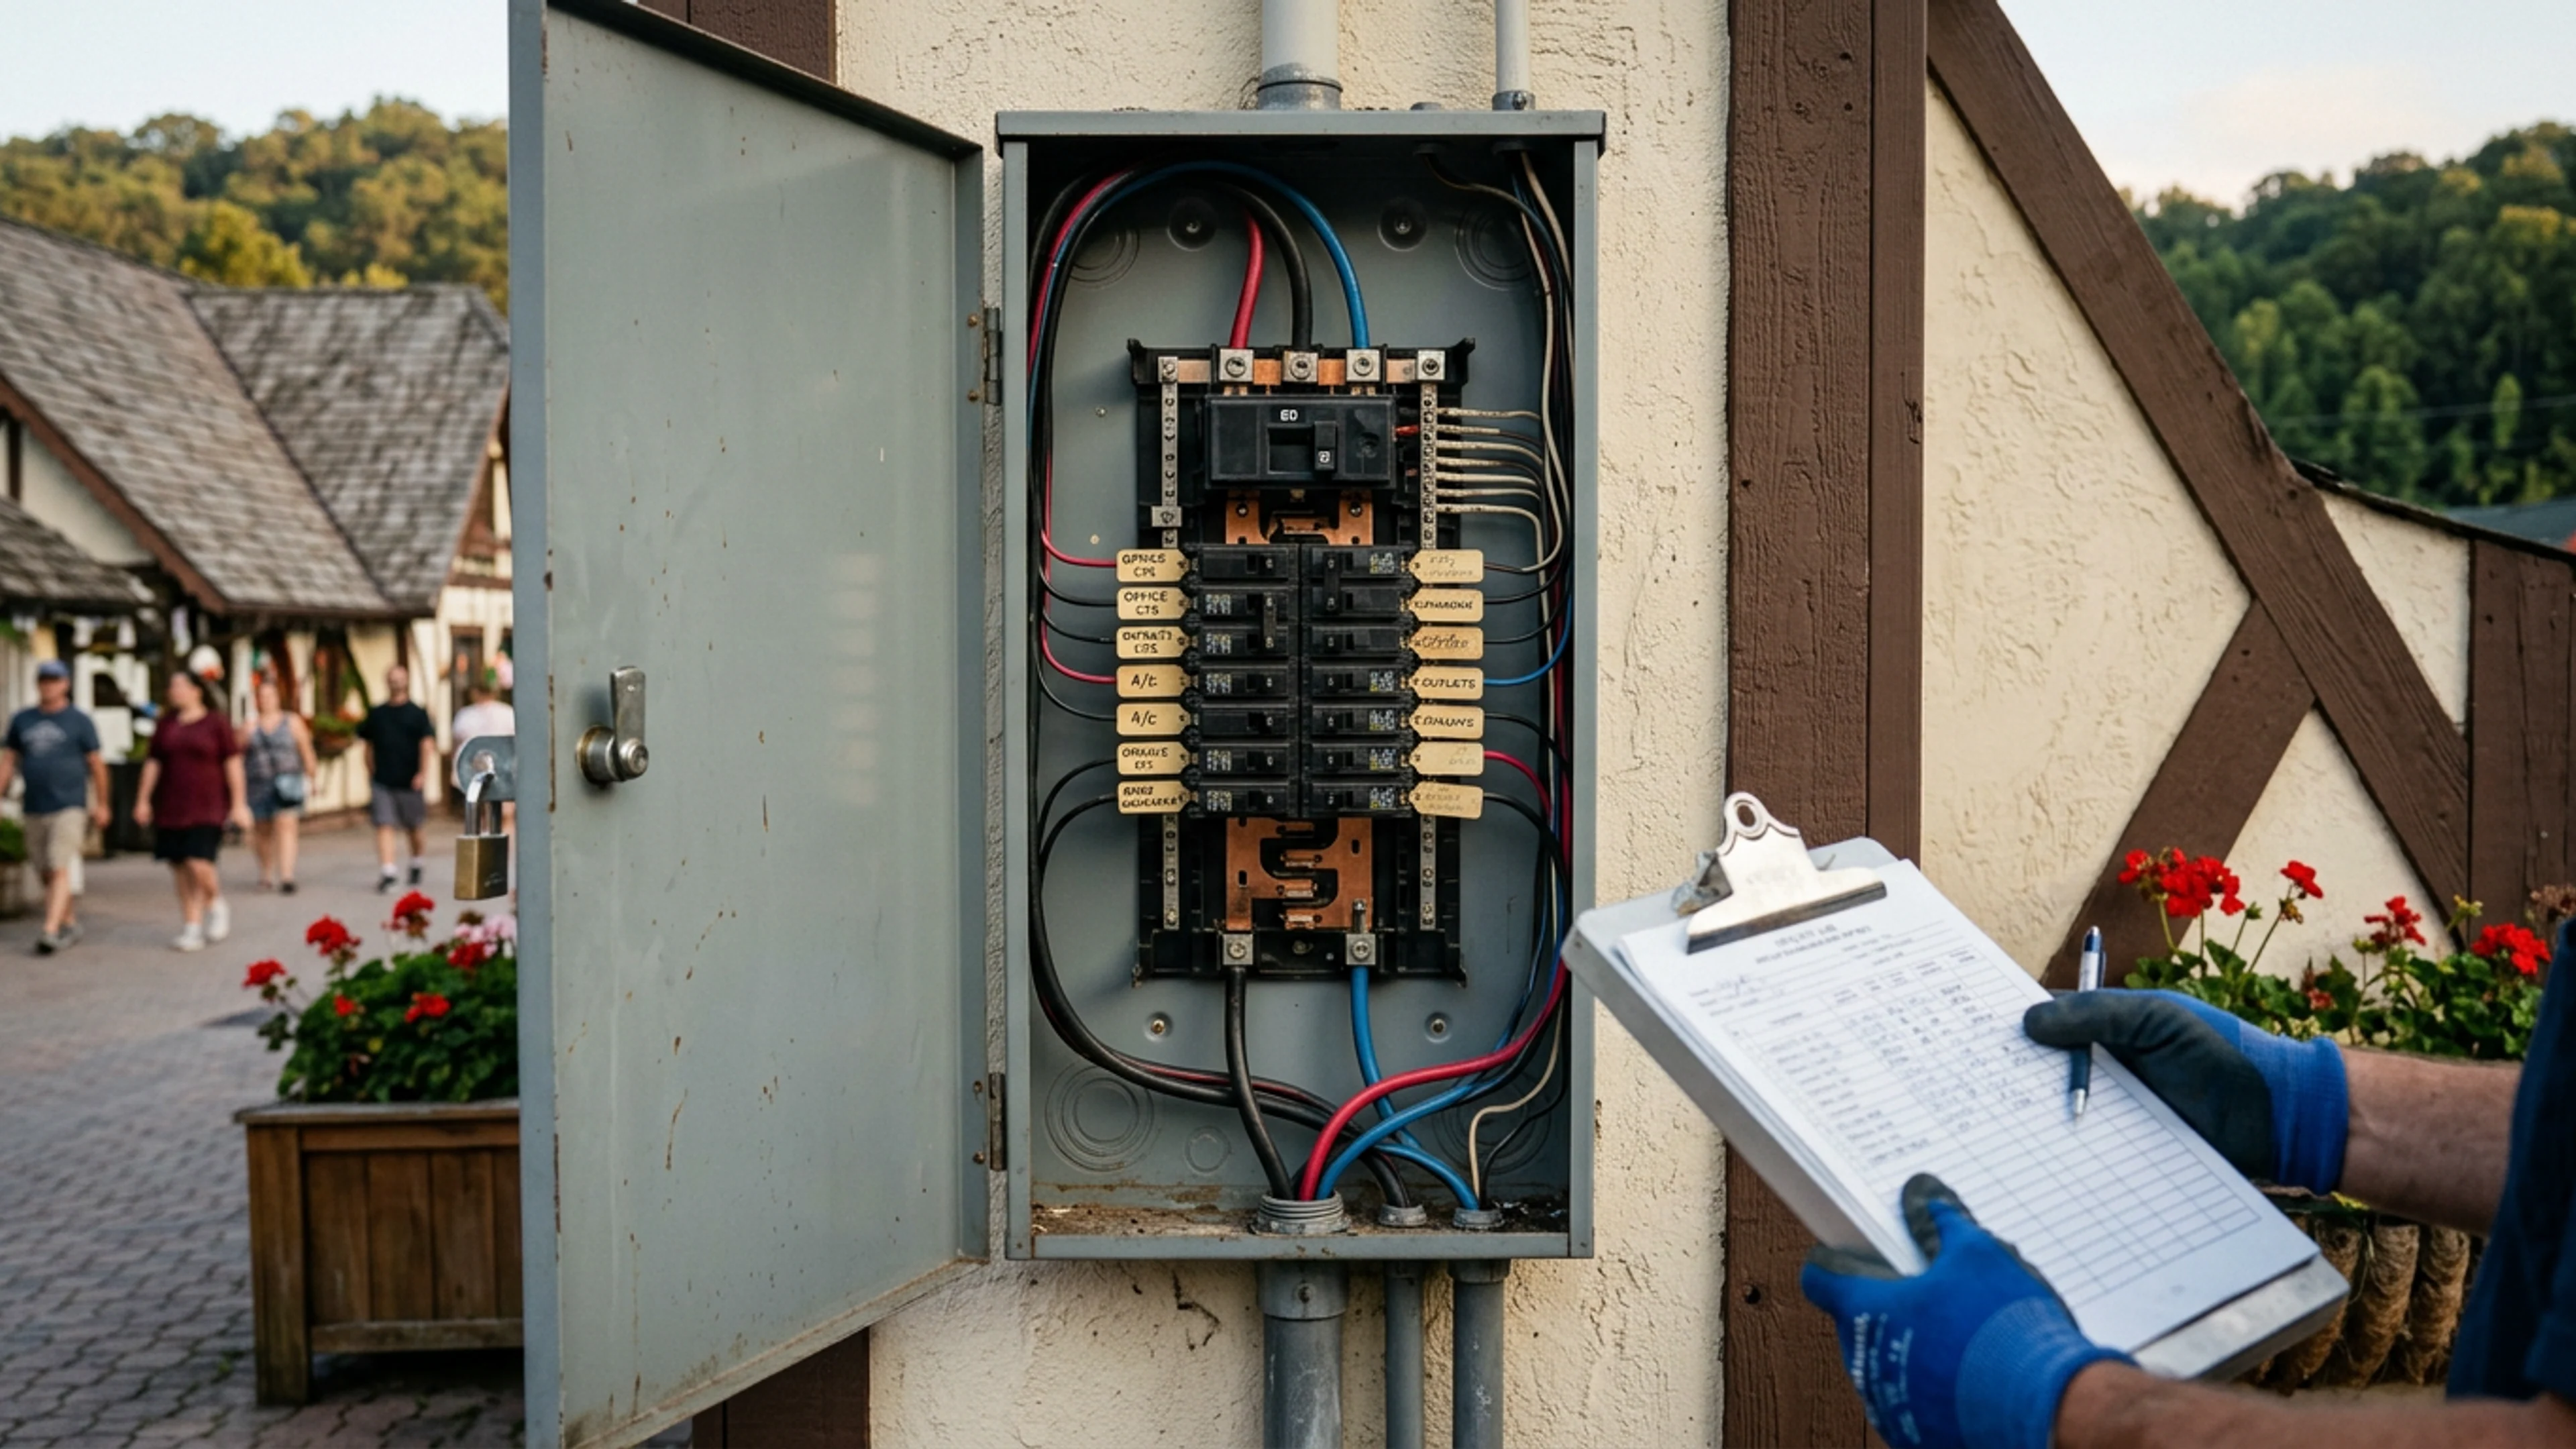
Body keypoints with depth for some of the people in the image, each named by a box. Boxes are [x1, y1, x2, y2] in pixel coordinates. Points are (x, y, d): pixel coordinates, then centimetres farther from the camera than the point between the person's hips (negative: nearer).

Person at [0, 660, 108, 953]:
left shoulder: (79, 721, 0)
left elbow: (96, 764, 2)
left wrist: (101, 805, 3)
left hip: (69, 807, -5)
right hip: (35, 809, 5)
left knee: (60, 869, -14)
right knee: (47, 873, 10)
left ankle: (50, 931, -21)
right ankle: (69, 925, 24)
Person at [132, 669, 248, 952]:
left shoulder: (217, 724, -3)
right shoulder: (165, 724, 9)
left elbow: (233, 764, -4)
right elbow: (153, 763, 10)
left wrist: (239, 804, -8)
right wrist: (143, 800, 3)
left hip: (207, 807, -4)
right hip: (171, 808, 4)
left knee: (200, 866, -16)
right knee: (180, 868, 4)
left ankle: (216, 903, 12)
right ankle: (190, 928, 11)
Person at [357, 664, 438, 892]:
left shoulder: (418, 714, 1)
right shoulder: (376, 714, 10)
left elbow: (427, 745, -7)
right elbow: (369, 746, 18)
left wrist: (424, 773, -19)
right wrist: (370, 775, 15)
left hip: (409, 782, -1)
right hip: (382, 782, 2)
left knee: (415, 829, 10)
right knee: (384, 826, -10)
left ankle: (416, 865, 31)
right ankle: (387, 872, -14)